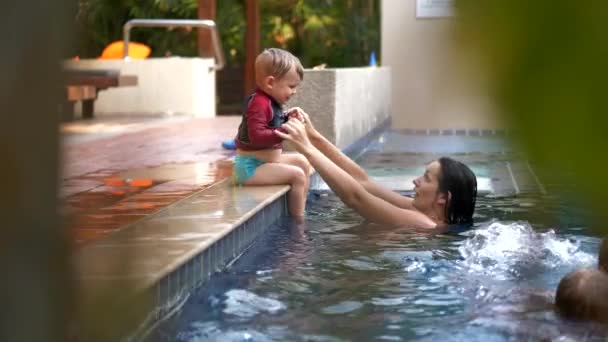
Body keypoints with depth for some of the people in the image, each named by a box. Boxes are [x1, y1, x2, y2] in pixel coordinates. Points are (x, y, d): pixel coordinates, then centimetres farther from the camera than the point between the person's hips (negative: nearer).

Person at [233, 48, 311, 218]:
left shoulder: (270, 102, 10)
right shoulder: (259, 104, -22)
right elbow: (257, 137, -32)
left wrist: (288, 119, 6)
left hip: (266, 161, 11)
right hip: (251, 167, -11)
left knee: (302, 162, 16)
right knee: (297, 175, -17)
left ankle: (300, 209, 17)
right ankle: (297, 220, -12)